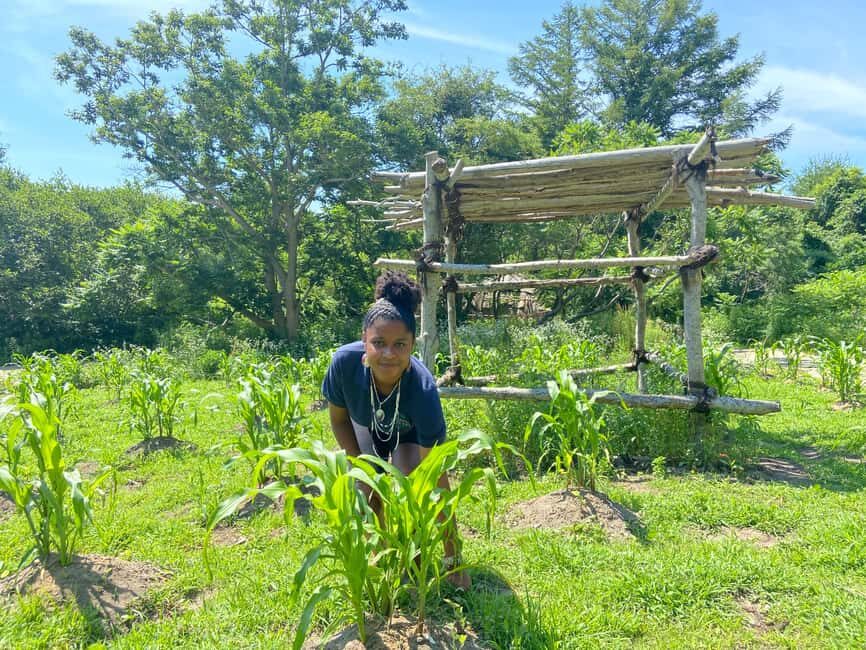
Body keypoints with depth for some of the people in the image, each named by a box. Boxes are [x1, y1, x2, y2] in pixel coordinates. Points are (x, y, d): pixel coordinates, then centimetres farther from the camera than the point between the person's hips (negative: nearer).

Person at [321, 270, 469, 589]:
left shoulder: (423, 390, -45)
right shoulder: (345, 362, -40)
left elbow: (438, 481, -38)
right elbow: (338, 419, -15)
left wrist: (452, 556, -33)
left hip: (409, 434, -2)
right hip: (366, 427, 2)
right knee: (369, 494, -10)